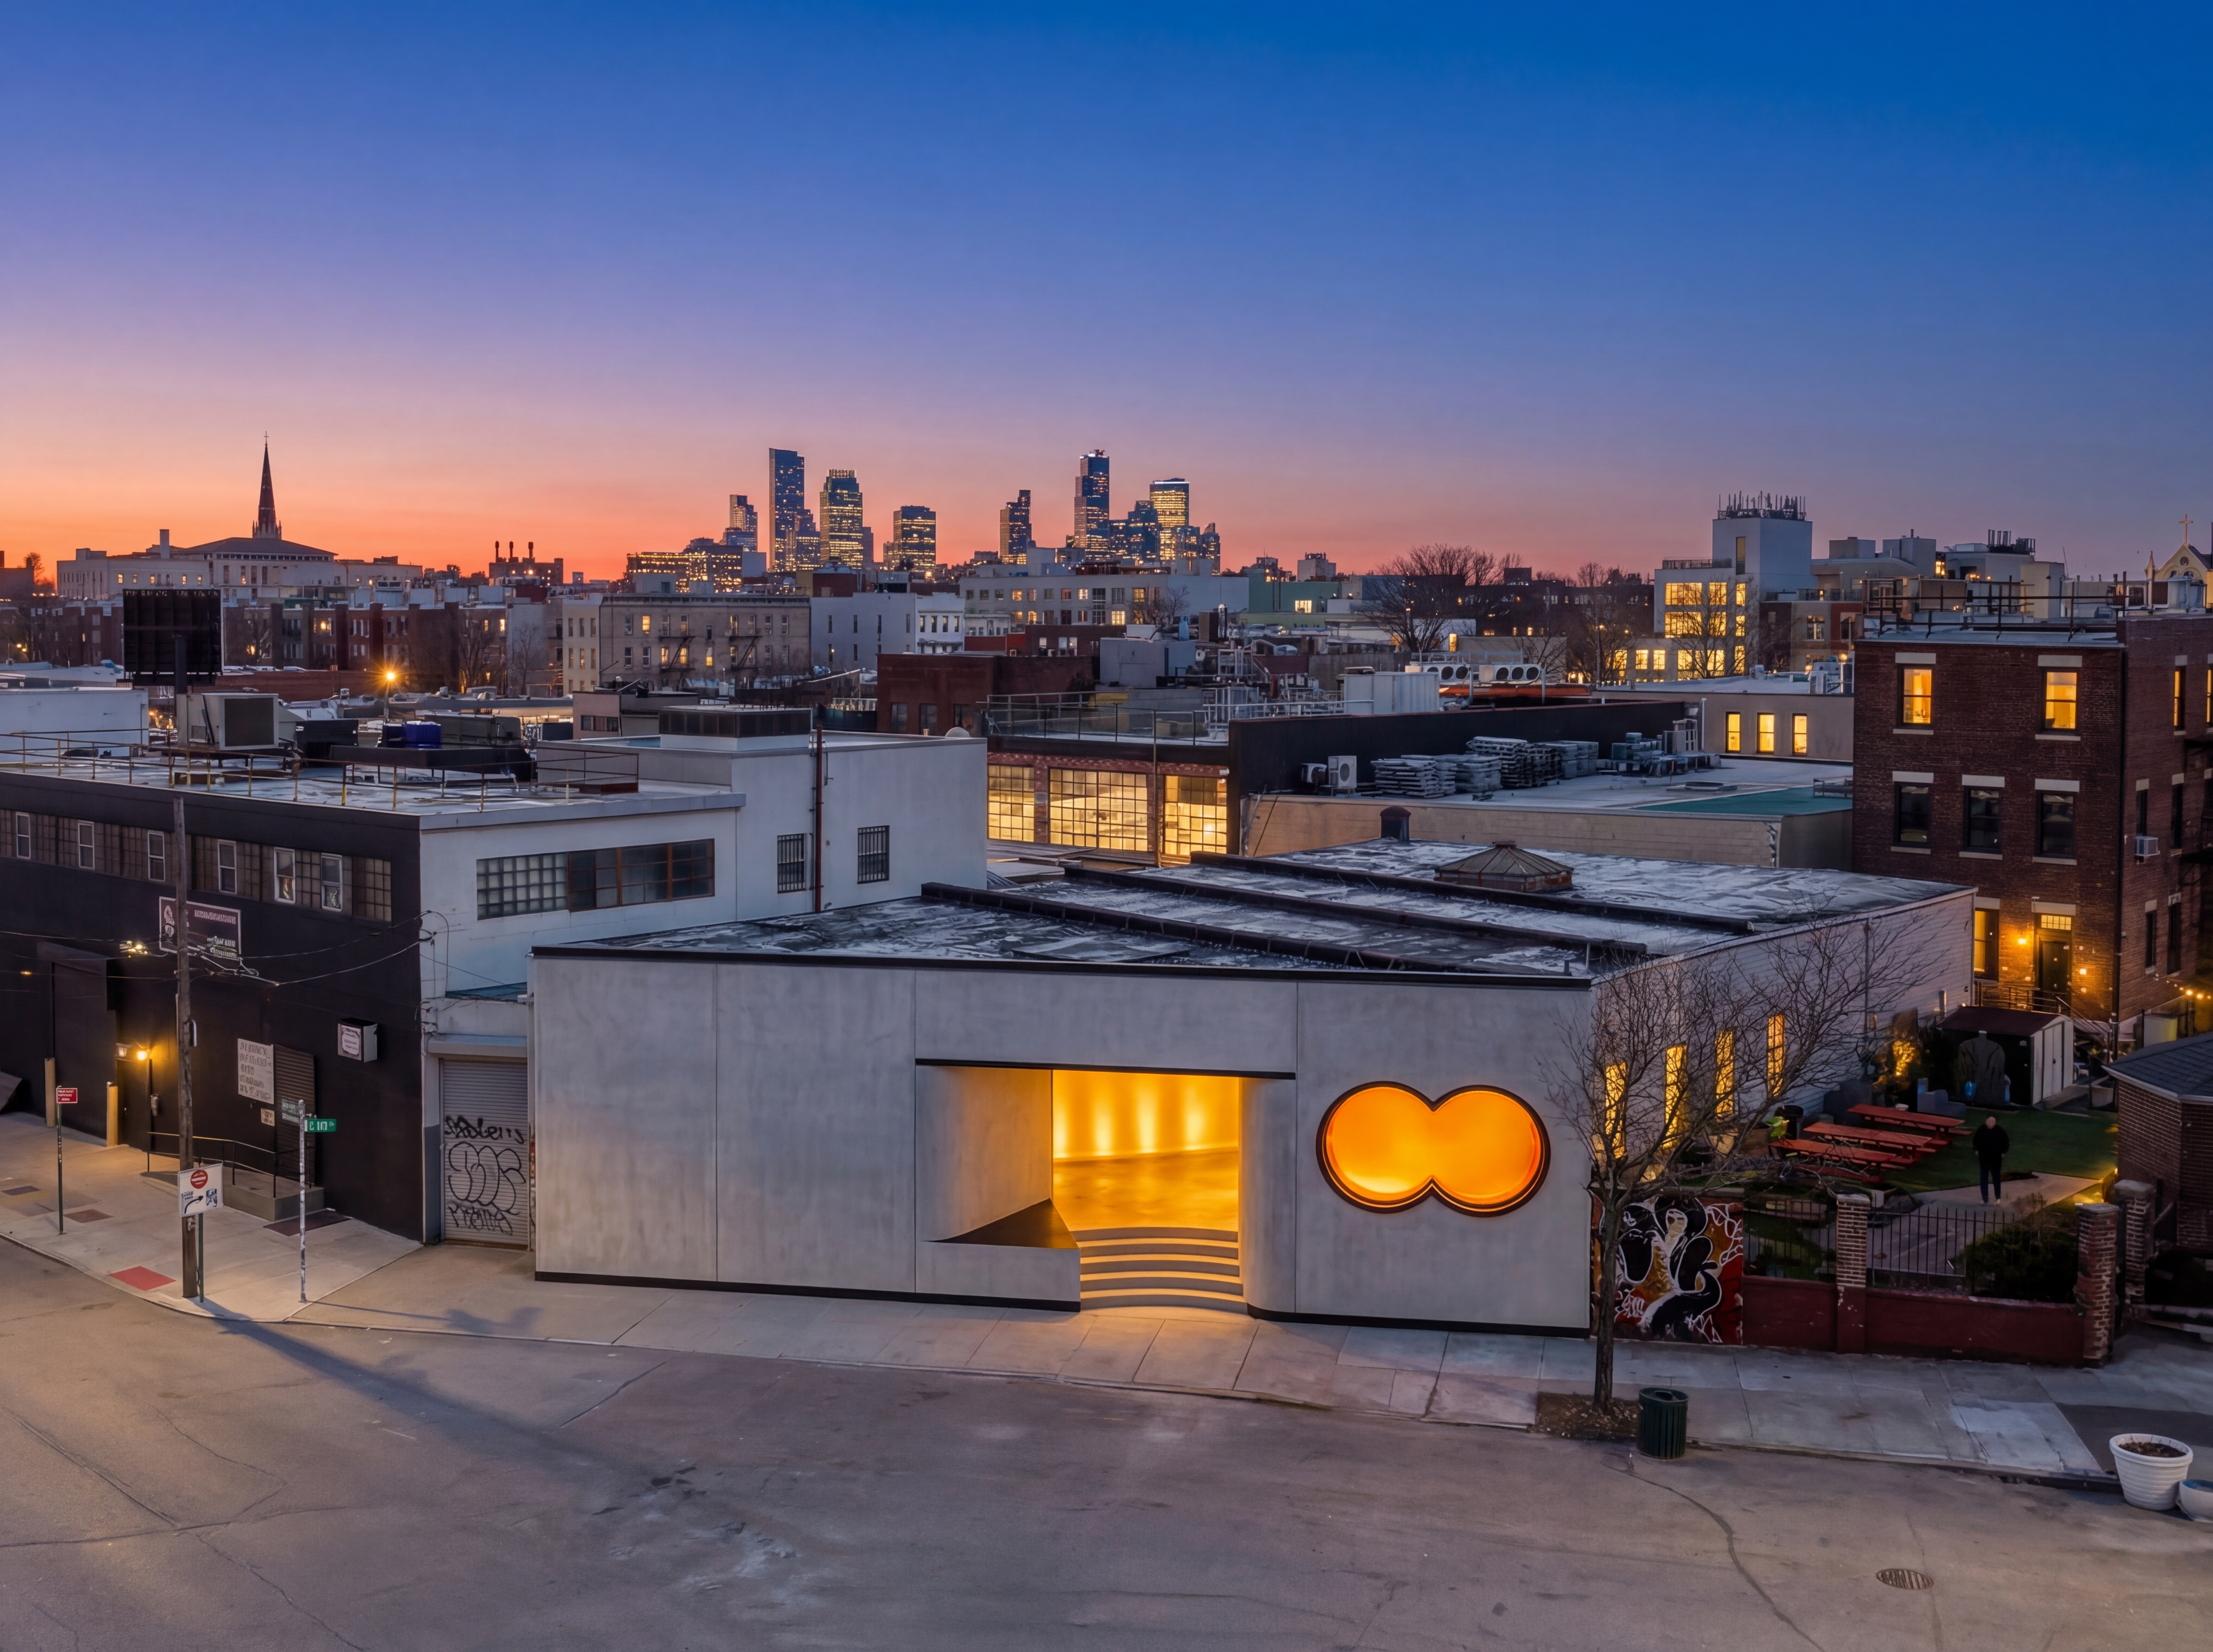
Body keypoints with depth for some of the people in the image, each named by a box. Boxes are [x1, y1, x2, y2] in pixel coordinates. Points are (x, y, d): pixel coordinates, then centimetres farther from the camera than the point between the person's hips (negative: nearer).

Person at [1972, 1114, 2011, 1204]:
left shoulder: (2000, 1131, -10)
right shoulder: (1981, 1130, -7)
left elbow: (2006, 1143, 4)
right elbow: (1976, 1141, 9)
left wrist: (2003, 1152, 0)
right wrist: (1977, 1150, 2)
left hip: (1996, 1159, -1)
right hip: (1984, 1158, 1)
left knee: (1996, 1178, 6)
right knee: (1984, 1178, 3)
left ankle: (1998, 1198, 18)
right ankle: (1985, 1198, 8)